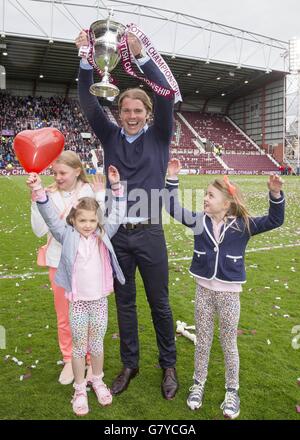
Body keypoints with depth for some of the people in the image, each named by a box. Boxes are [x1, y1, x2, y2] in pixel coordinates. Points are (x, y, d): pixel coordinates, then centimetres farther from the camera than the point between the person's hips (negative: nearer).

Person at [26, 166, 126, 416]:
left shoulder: (103, 235, -1)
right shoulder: (68, 236, -7)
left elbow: (117, 215, 0)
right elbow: (50, 217, -16)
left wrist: (116, 185, -7)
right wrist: (39, 191, -30)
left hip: (100, 299, 2)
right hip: (78, 301, -2)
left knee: (97, 343, 17)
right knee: (79, 346, 13)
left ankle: (98, 381, 40)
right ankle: (80, 389, 32)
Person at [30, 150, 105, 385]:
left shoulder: (89, 192, -6)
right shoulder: (50, 195, -2)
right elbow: (40, 230, -8)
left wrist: (101, 195, -19)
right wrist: (37, 200, -15)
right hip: (59, 262, 2)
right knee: (64, 317, 14)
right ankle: (69, 360, 35)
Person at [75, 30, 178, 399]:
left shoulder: (158, 136, 2)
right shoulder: (111, 136, 8)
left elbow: (166, 97, -12)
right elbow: (88, 102, -2)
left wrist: (141, 55, -20)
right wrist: (86, 60, -15)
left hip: (150, 233, -2)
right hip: (117, 234, 2)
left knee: (159, 304, 9)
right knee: (124, 304, 14)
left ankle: (168, 366, 29)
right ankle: (129, 364, 32)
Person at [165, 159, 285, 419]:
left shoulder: (243, 224, -8)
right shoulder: (199, 220, -3)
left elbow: (275, 221, -10)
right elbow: (173, 208, -1)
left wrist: (275, 195, -26)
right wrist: (172, 178, -7)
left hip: (229, 292, -2)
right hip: (204, 290, 2)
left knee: (228, 343, 13)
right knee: (202, 340, 17)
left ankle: (232, 391, 34)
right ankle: (198, 384, 37)